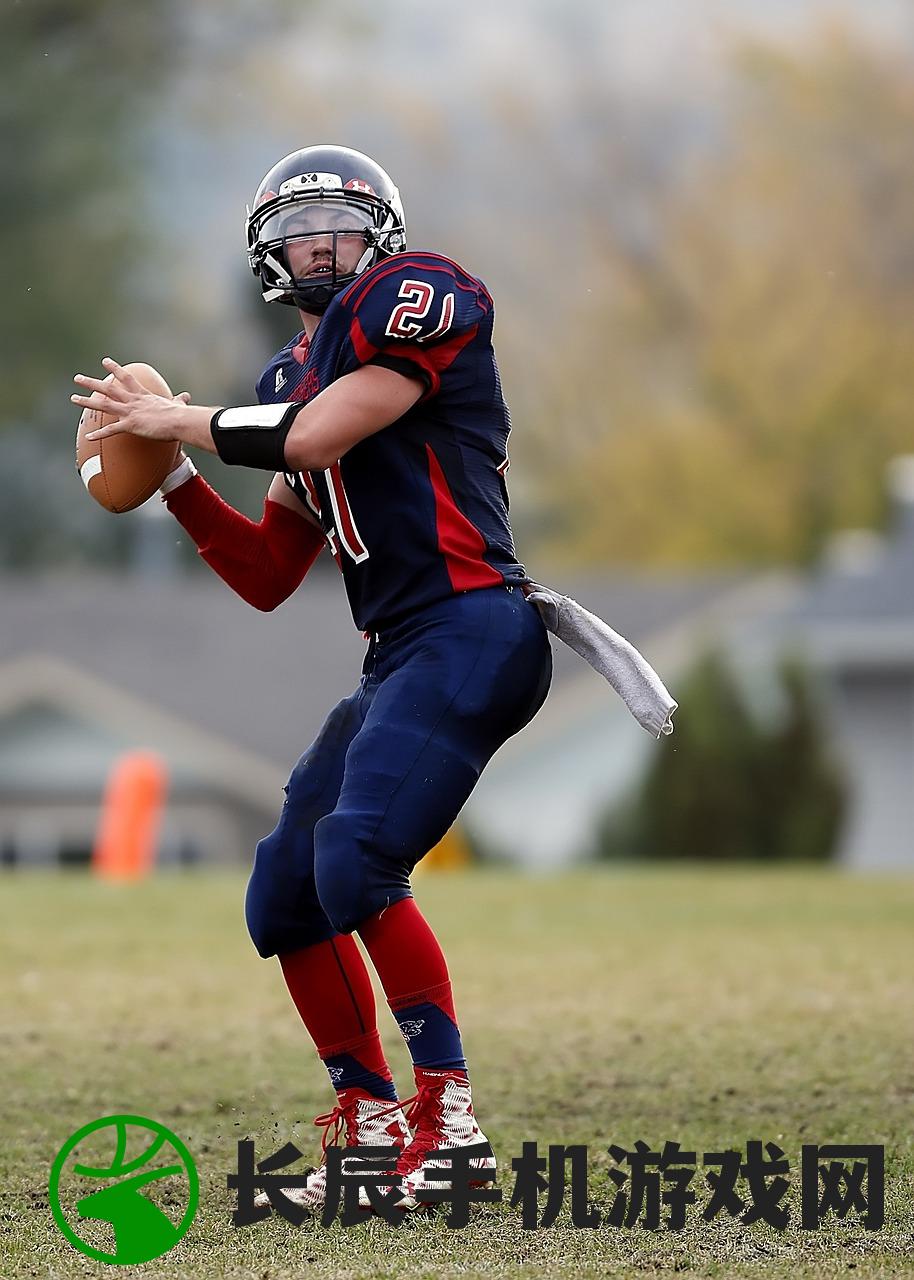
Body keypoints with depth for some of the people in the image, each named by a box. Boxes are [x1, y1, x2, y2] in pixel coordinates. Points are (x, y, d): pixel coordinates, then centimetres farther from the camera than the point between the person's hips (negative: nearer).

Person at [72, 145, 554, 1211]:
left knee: (355, 863, -24)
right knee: (285, 892, 10)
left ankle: (448, 1123, -21)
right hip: (397, 660, 10)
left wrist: (178, 418, -2)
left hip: (468, 632, -10)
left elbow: (318, 436, -15)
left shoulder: (416, 296, -1)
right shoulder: (297, 373, 23)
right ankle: (369, 1129, 16)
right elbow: (269, 578, 24)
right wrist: (170, 475, 15)